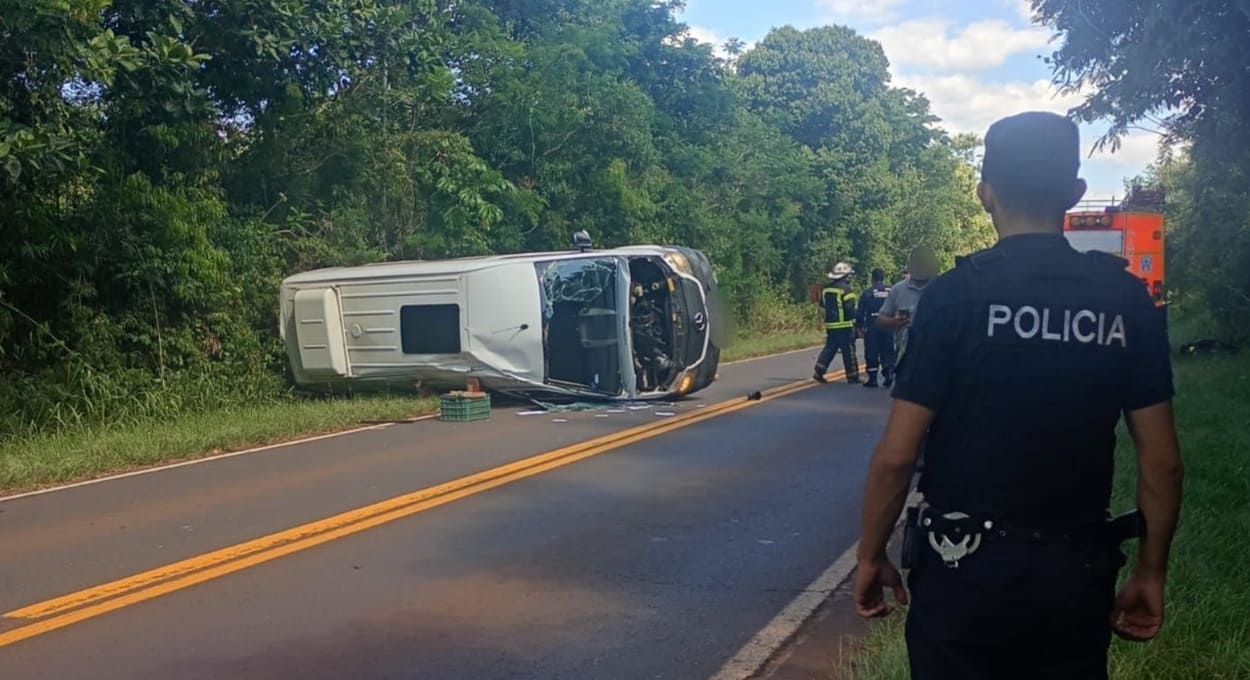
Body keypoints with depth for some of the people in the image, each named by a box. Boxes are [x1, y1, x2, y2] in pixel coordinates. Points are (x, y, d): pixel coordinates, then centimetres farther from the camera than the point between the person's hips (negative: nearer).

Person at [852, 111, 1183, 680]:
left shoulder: (956, 294, -13)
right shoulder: (1128, 299, -2)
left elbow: (895, 456, -14)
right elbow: (1161, 460, 0)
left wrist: (871, 556, -1)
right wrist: (1150, 572, 12)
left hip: (966, 567, -3)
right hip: (1077, 572, 4)